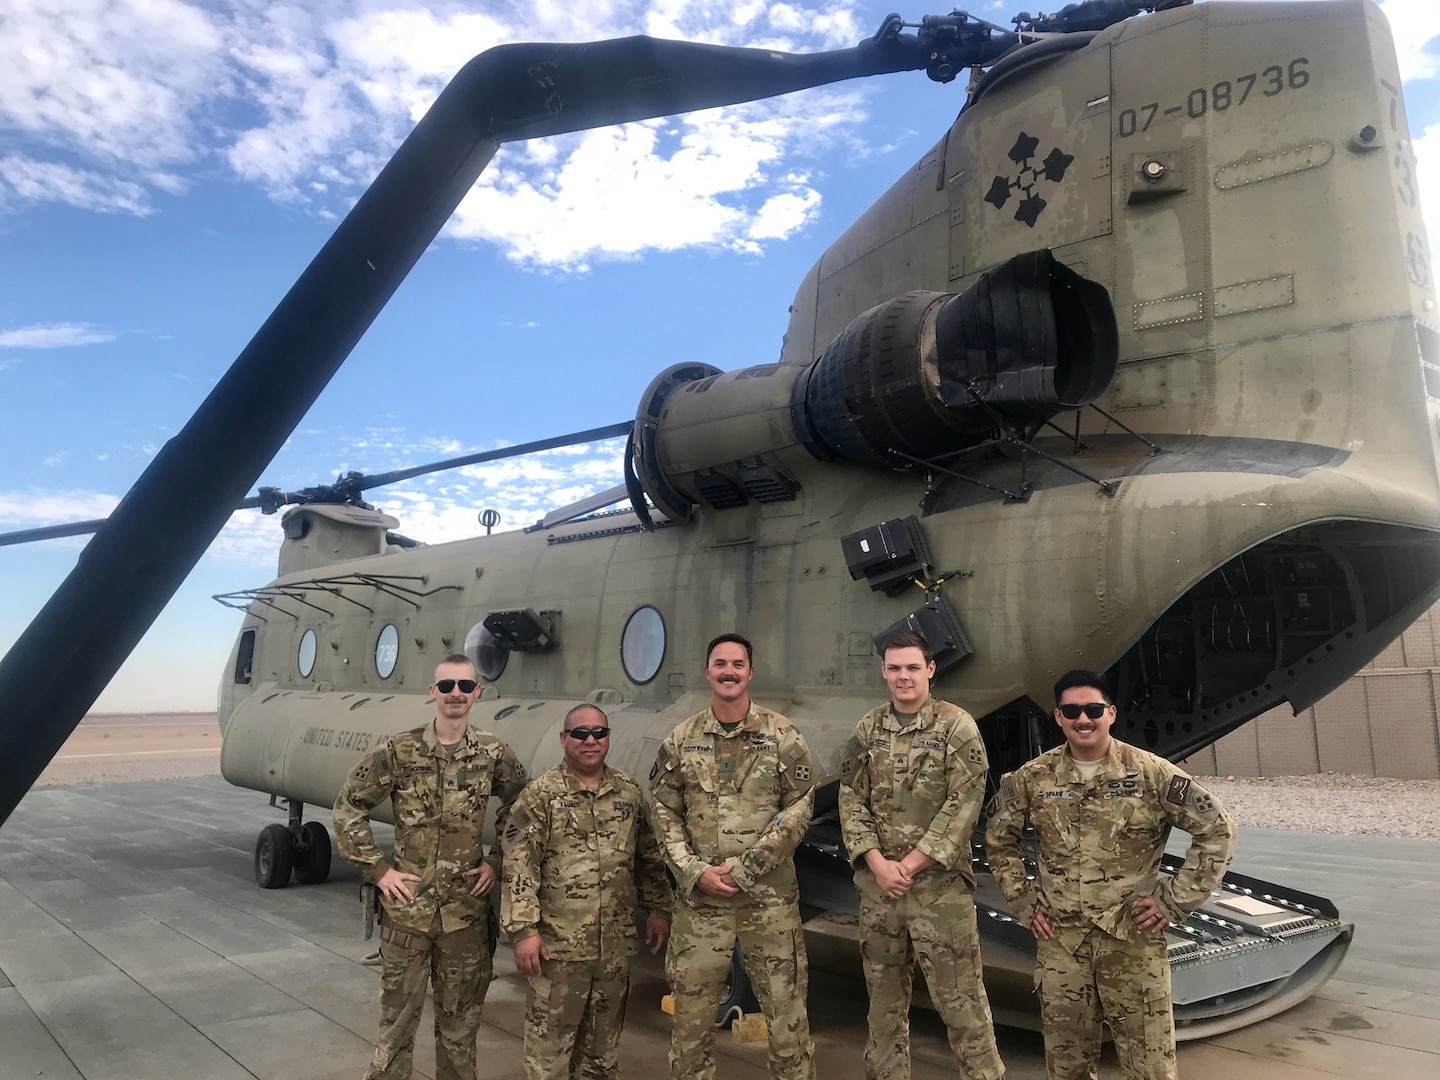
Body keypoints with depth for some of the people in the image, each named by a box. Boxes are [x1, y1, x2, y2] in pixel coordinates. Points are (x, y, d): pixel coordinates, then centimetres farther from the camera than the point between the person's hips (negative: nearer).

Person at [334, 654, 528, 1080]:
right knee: (398, 1016, 11)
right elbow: (348, 807, -2)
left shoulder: (493, 754, -4)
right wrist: (378, 869, -6)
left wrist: (496, 860, 3)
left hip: (466, 909, 2)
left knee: (460, 1018, 16)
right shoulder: (398, 751, -10)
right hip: (407, 907, -2)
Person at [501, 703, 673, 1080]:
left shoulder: (629, 792, 6)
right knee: (550, 1043, 6)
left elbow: (649, 857, 13)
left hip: (616, 943, 4)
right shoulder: (540, 794, -8)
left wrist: (660, 909, 11)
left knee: (604, 1042, 18)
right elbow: (519, 866, -12)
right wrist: (524, 929, -17)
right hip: (558, 942, -4)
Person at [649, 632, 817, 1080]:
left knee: (786, 1007, 8)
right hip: (699, 898, 2)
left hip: (769, 896, -1)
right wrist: (694, 871, -10)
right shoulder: (680, 740, 2)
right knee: (691, 1011, 12)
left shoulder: (781, 735, -3)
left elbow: (801, 806, -7)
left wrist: (744, 867, -12)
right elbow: (664, 812, 3)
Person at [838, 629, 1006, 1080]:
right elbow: (852, 799, 4)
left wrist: (910, 863, -13)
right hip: (876, 883, 4)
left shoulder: (957, 726, -6)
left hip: (939, 883, -4)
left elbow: (963, 805, -11)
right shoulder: (868, 729, 6)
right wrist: (877, 862, -8)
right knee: (884, 995, 15)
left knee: (960, 997, 0)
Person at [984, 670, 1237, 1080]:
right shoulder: (1032, 778, -2)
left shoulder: (1151, 772, -9)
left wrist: (1175, 900, -6)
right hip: (1059, 939, 2)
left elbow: (1217, 830, -4)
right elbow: (999, 838, 12)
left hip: (1134, 937, -2)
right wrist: (1022, 900, 4)